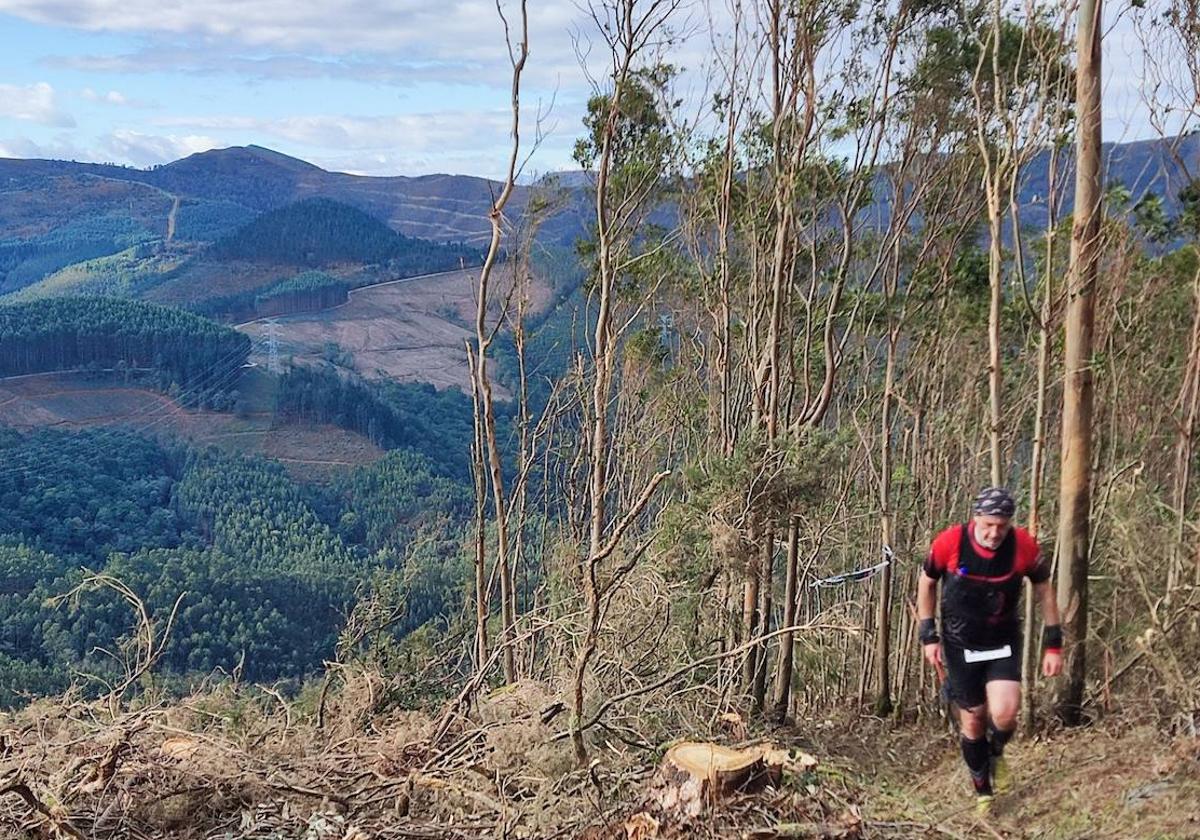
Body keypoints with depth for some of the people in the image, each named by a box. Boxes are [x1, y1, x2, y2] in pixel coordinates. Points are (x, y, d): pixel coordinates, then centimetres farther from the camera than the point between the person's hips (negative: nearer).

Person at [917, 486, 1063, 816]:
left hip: (1003, 642, 0)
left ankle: (997, 753, 17)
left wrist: (1053, 645, -2)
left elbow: (1043, 589, -2)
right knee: (972, 720, 5)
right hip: (960, 644, 0)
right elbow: (927, 582, -3)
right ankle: (983, 792, 28)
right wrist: (928, 636, -3)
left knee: (1004, 714, -19)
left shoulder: (1024, 546, -19)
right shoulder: (949, 542, -21)